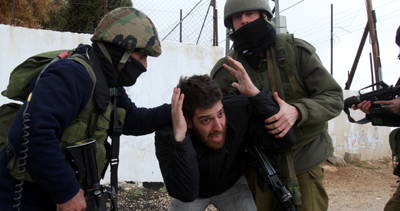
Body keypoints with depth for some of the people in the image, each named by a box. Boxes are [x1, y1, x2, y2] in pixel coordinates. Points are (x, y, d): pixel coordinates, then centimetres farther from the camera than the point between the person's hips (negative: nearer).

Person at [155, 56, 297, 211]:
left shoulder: (238, 109, -29)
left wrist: (254, 93, -41)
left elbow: (286, 139, -33)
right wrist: (179, 137, -52)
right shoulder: (166, 135, -33)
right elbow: (185, 194, -40)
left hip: (232, 184, 1)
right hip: (192, 193, -1)